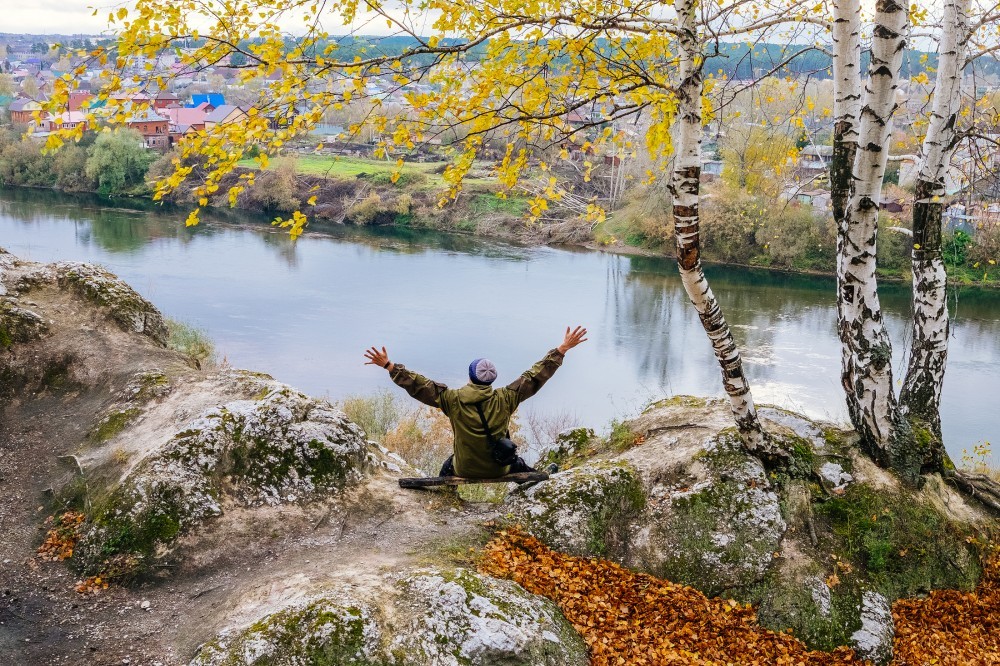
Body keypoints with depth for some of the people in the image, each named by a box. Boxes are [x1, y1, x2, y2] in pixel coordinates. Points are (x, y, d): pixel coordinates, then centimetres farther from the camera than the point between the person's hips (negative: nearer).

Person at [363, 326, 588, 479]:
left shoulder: (453, 400, -18)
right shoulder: (504, 399, -17)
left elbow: (419, 385, -14)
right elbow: (535, 377, -12)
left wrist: (389, 366, -7)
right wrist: (563, 349, -6)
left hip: (464, 470, 0)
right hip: (500, 468, 0)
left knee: (448, 465, 34)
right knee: (519, 463, 33)